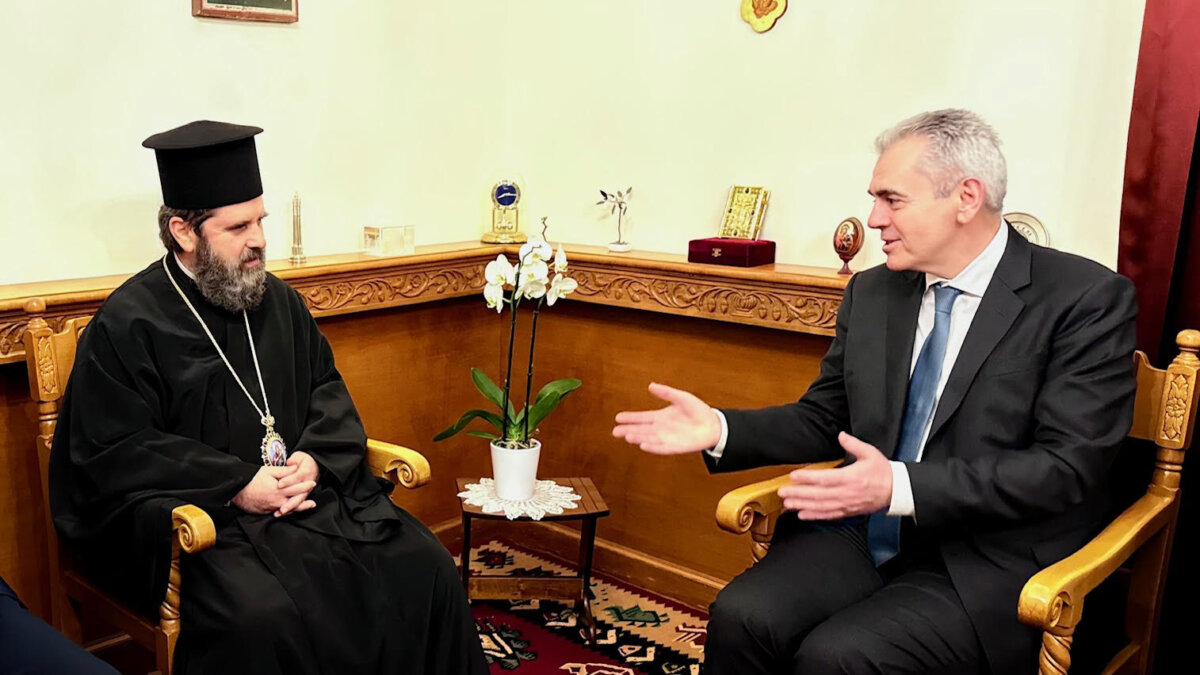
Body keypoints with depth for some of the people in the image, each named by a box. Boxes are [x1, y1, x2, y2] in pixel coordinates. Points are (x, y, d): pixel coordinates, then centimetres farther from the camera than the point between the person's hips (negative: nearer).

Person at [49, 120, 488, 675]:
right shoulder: (126, 326, -8)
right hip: (199, 509, -5)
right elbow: (113, 454, -10)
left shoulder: (278, 300, 11)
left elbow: (327, 388, 16)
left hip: (306, 487, 6)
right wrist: (236, 485, -17)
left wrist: (313, 459, -5)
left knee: (426, 567, -12)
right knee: (262, 616, -35)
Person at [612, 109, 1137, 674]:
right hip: (862, 535, 5)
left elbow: (1066, 466, -15)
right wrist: (720, 430, -2)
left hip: (988, 563, -4)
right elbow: (823, 419, 16)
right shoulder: (871, 292, 10)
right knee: (741, 617, -21)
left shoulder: (1089, 300, -8)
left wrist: (901, 486, -26)